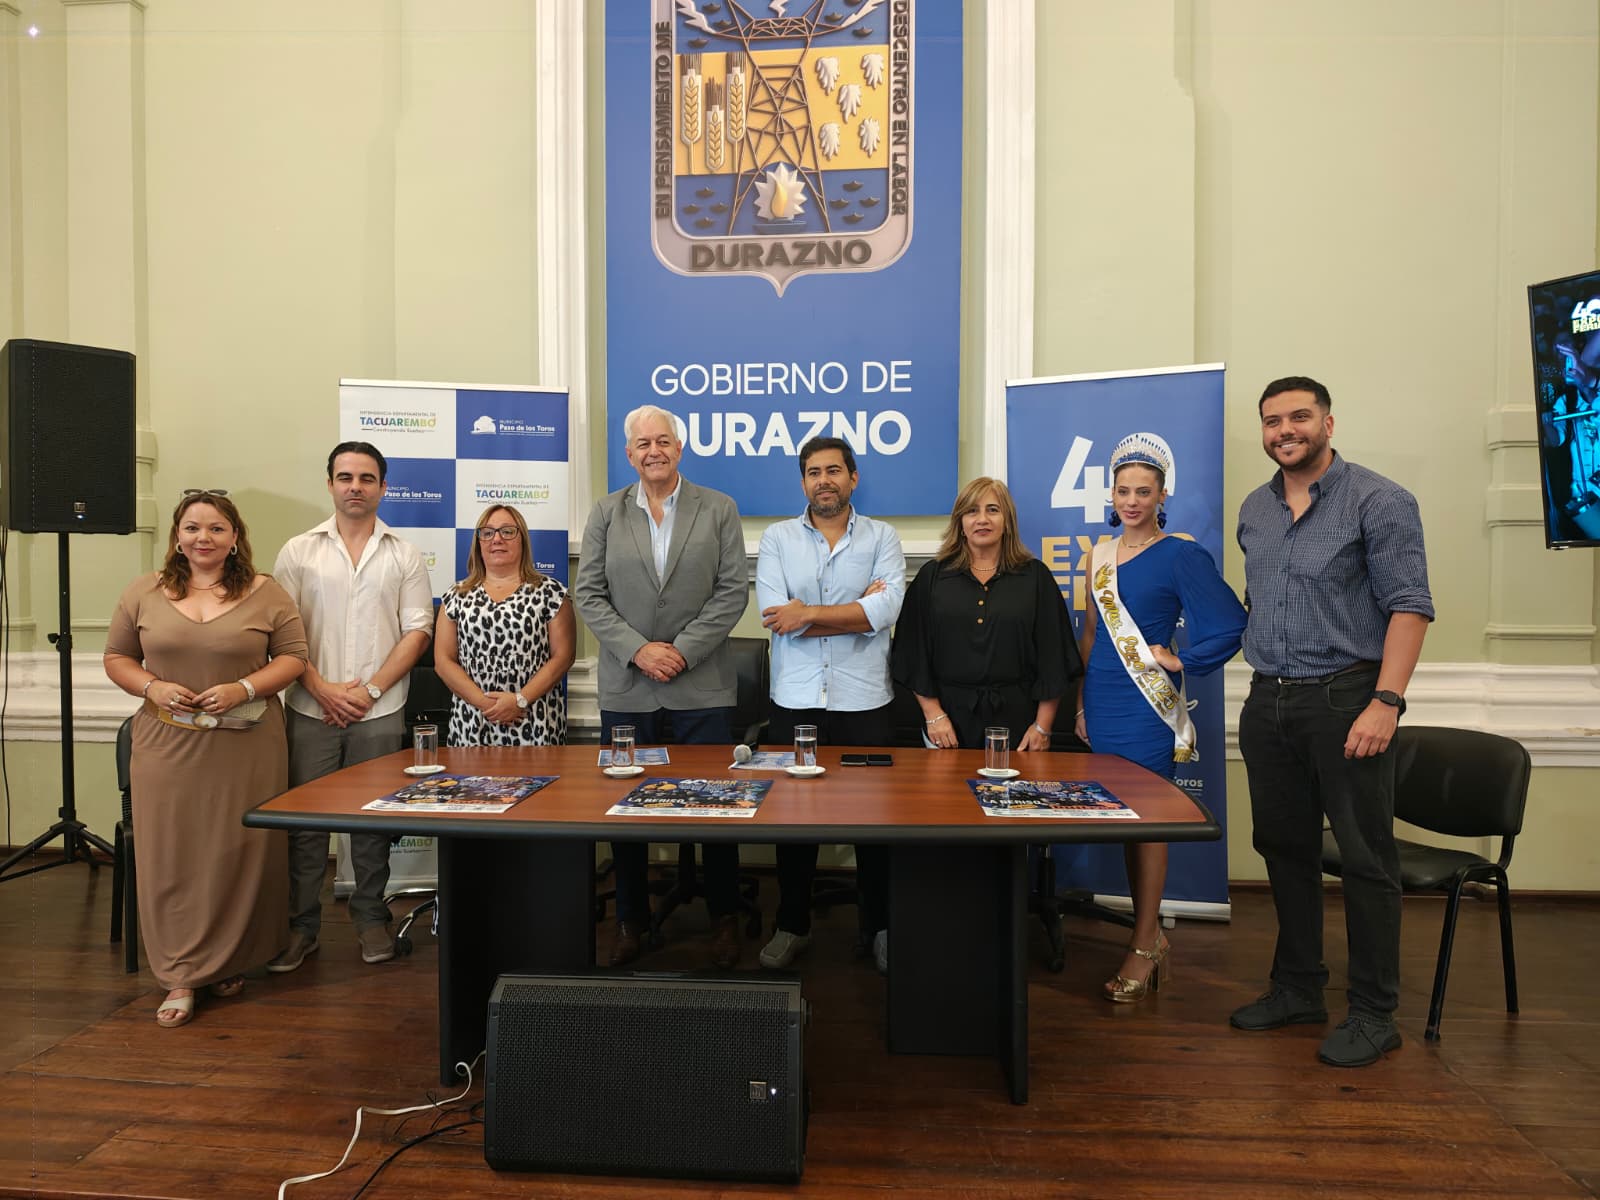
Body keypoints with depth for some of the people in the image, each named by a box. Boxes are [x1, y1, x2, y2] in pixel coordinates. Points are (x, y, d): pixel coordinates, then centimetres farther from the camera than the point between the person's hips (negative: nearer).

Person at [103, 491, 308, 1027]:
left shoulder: (265, 594, 1)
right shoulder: (144, 593, 7)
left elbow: (293, 656, 0)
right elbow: (116, 657, 11)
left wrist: (245, 689, -15)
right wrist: (151, 687, -8)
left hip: (246, 747, -1)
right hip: (167, 746, 2)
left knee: (239, 853, 6)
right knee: (172, 857, 3)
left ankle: (231, 962, 24)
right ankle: (181, 977, 13)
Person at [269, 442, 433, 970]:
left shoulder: (404, 555, 5)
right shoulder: (299, 551, 5)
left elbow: (417, 630, -1)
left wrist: (370, 690, -9)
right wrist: (322, 688, -10)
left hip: (379, 711, 0)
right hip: (311, 709, 0)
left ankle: (370, 917, 23)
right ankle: (300, 925, 19)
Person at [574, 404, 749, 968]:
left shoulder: (718, 510, 4)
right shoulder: (606, 513, 8)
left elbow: (733, 590, -3)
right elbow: (589, 594, 2)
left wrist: (682, 651, -11)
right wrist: (637, 649, -10)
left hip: (702, 686, -1)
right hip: (626, 688, 2)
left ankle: (724, 917, 23)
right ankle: (631, 920, 26)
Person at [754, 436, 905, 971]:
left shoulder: (882, 538, 3)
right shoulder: (777, 538, 4)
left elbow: (885, 611, -14)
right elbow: (776, 616, -11)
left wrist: (809, 613, -13)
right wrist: (858, 612, -10)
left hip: (865, 701, -1)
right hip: (795, 701, 1)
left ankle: (880, 926, 27)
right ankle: (792, 926, 28)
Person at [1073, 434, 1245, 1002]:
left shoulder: (1181, 555, -7)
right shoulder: (1102, 556, 11)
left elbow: (1230, 625, -13)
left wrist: (1178, 663, -10)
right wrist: (1083, 705, 12)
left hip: (1147, 706, -6)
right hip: (1103, 702, 6)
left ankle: (1144, 945, 12)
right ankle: (1152, 934, 25)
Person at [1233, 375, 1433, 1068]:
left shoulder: (1378, 502, -6)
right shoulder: (1254, 510, 12)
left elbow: (1409, 606, -12)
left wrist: (1385, 702, -20)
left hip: (1345, 699, -6)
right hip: (1267, 702, 6)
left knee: (1366, 859, 1)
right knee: (1284, 849, 13)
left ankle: (1373, 1013, 16)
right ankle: (1297, 989, 27)